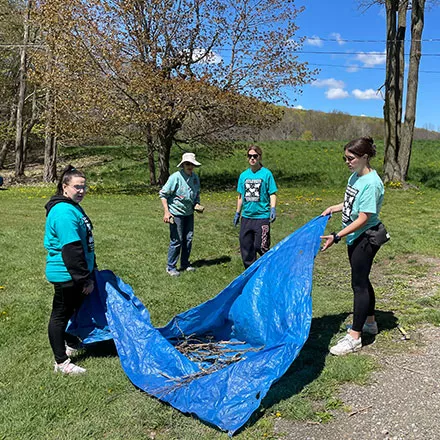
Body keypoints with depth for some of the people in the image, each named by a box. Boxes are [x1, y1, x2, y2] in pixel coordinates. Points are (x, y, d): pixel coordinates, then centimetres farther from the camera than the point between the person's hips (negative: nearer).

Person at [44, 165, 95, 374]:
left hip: (77, 273, 10)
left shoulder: (73, 207, 12)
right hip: (66, 275, -10)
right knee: (61, 315, 4)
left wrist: (89, 274, 20)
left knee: (74, 309, 24)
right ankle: (61, 362, 16)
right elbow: (71, 249, -26)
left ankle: (70, 344, 45)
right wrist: (84, 278, -20)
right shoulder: (64, 212, -22)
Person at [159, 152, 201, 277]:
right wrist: (166, 212, -18)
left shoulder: (195, 177, 4)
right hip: (176, 213, -6)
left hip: (189, 213, 7)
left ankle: (185, 264, 28)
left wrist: (197, 204, 1)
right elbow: (163, 194, -14)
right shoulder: (176, 177, -17)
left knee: (188, 239, 12)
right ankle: (171, 267, 12)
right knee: (176, 241, -3)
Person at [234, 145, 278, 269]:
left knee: (260, 246, -6)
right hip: (246, 217, 5)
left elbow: (272, 194, -2)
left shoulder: (266, 174, -3)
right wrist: (237, 213, 18)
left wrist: (273, 208, -16)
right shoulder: (244, 175, 9)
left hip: (262, 216, -5)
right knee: (245, 246, 9)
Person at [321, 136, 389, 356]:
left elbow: (363, 219, -26)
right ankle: (369, 323, 38)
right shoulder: (355, 176, 5)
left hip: (366, 238, -9)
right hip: (356, 238, 9)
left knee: (359, 284, -4)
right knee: (362, 280, 20)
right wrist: (334, 208, 13)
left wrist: (336, 237, -28)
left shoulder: (371, 183, -23)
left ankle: (354, 337, 4)